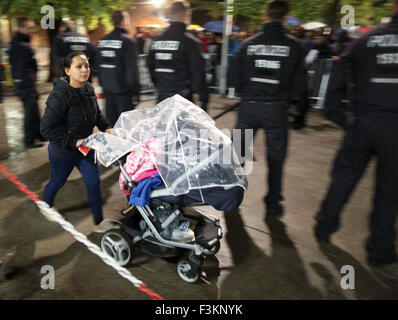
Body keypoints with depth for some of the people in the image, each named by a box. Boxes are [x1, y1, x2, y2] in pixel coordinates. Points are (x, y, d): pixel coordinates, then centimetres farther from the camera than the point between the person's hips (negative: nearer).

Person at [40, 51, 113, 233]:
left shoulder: (89, 90, -5)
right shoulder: (60, 95, -27)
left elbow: (96, 114, 14)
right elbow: (47, 128, -26)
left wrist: (106, 128, -2)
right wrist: (73, 142, -27)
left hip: (85, 147, 5)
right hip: (62, 151, -5)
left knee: (94, 182, 6)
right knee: (57, 182, 19)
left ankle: (99, 221, 21)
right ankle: (46, 206, 52)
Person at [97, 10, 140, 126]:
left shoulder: (103, 40, 10)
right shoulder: (128, 42, -12)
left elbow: (99, 65, 16)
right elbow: (132, 68, -14)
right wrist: (135, 88, -8)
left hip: (107, 88, 7)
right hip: (123, 90, -7)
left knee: (110, 120, 14)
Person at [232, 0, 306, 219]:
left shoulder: (248, 44, 1)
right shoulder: (293, 46, -3)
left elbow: (236, 78, 5)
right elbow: (299, 82, -1)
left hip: (249, 107, 2)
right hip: (276, 109, -1)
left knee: (238, 150, 17)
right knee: (275, 157, 9)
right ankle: (273, 205, 16)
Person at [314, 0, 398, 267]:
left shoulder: (366, 39, 5)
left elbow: (337, 81, 5)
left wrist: (338, 118, 10)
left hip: (362, 123, 2)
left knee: (344, 177, 15)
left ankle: (325, 228, 26)